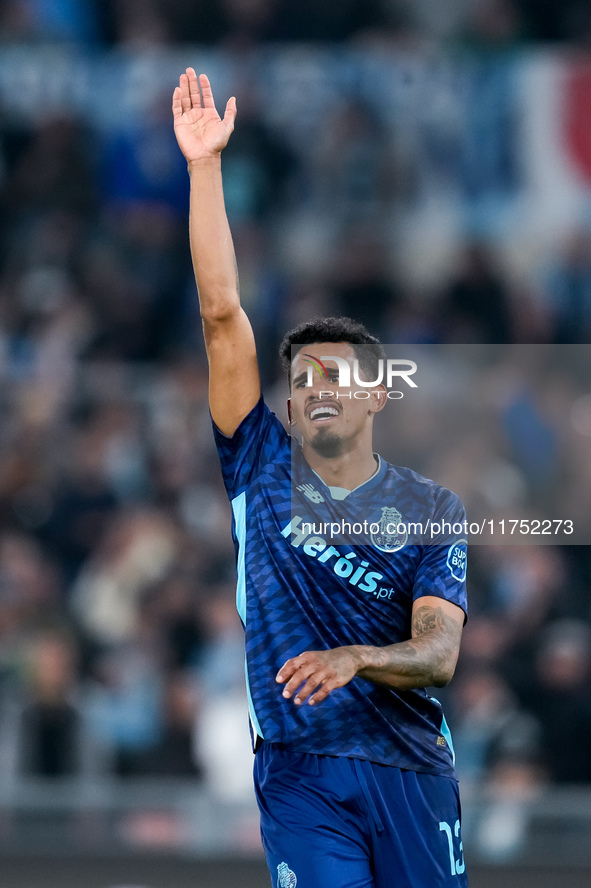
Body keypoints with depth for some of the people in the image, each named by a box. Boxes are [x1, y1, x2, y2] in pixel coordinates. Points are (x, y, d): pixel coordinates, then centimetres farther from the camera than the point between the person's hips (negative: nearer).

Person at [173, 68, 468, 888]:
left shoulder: (431, 509, 5)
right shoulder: (263, 467, 7)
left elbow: (440, 652, -7)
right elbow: (221, 312, 1)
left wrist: (355, 658, -28)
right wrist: (204, 167, -4)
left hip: (409, 767, 0)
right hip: (299, 773, 0)